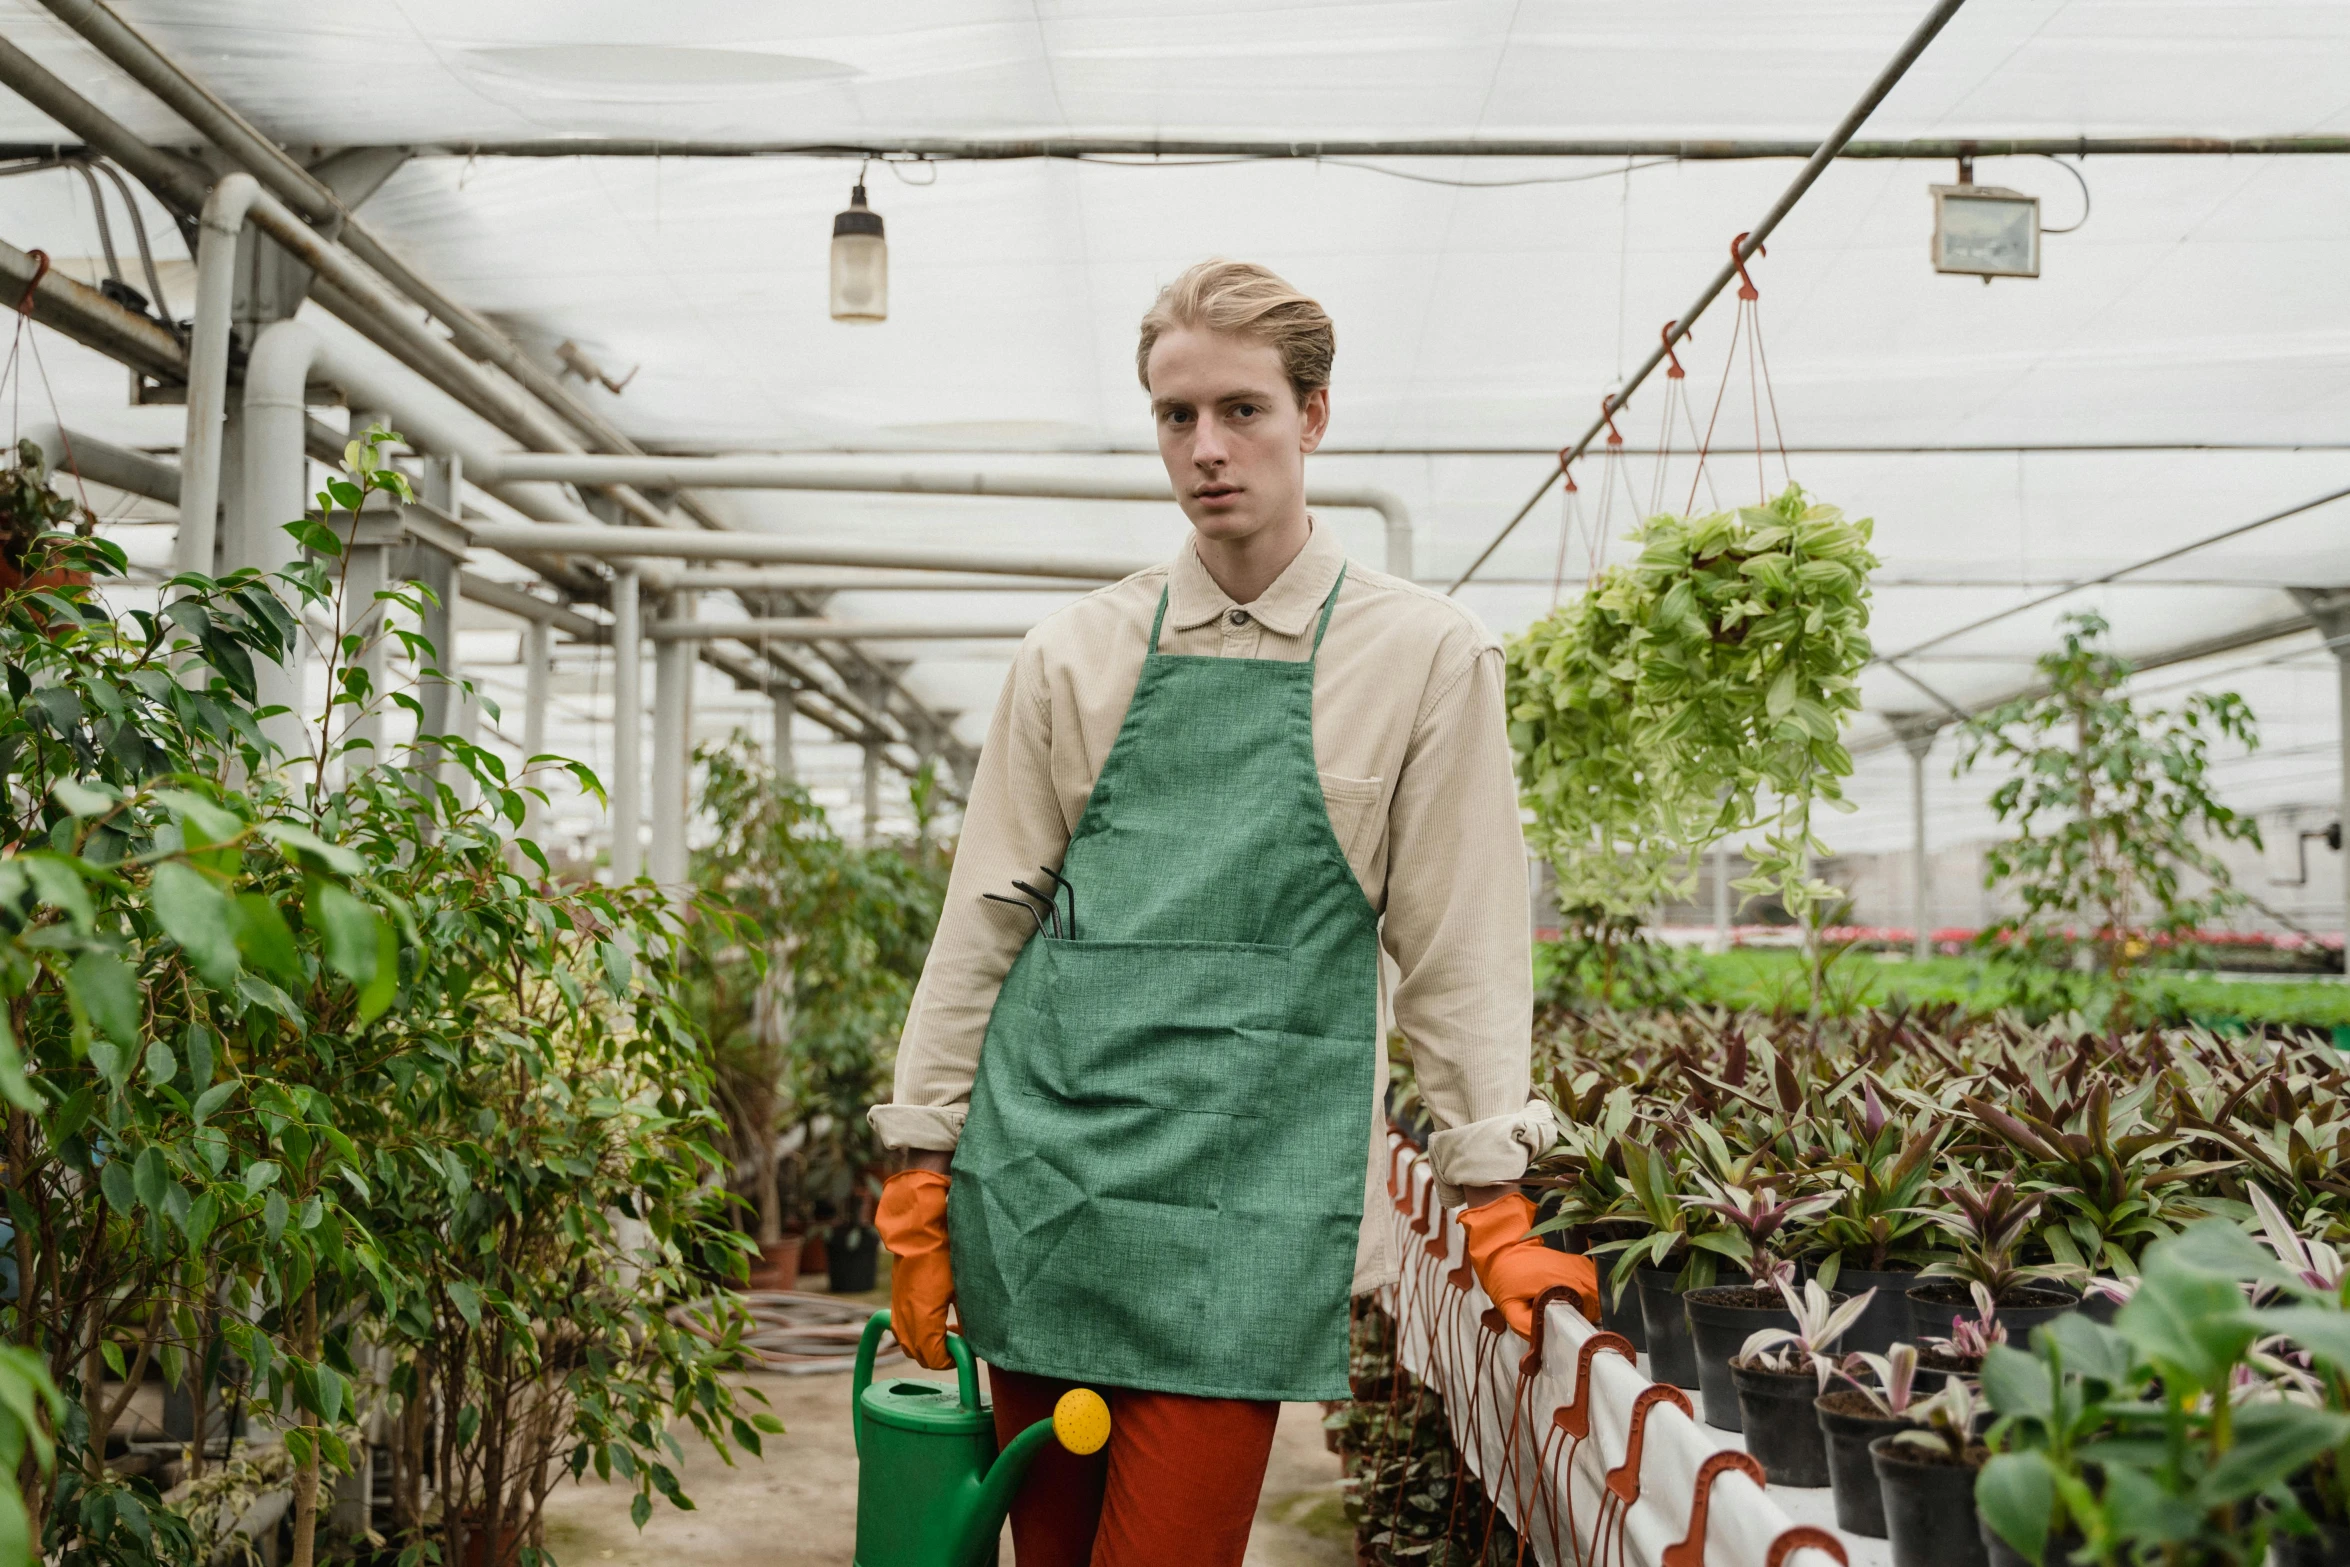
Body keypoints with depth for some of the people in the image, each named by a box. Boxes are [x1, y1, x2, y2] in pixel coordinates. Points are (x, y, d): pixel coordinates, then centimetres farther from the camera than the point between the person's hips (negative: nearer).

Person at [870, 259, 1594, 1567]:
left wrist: (1496, 1204, 0)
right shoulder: (1078, 654, 7)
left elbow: (1456, 944, 2)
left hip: (1244, 1188, -3)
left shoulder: (1426, 655, 0)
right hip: (1040, 1165, 3)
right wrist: (923, 1175, 6)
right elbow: (984, 922, 8)